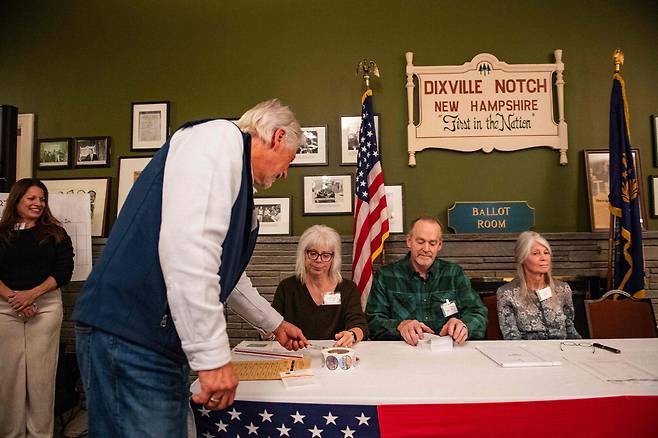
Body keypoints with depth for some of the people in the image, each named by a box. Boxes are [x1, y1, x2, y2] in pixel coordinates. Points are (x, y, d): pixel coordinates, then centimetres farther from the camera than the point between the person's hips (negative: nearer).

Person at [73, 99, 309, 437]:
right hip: (129, 337, -10)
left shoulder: (237, 176, 21)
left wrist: (275, 324, 40)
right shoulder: (221, 137, -9)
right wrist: (213, 355, -21)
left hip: (166, 342, 10)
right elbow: (187, 247, -24)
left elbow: (229, 274, 32)